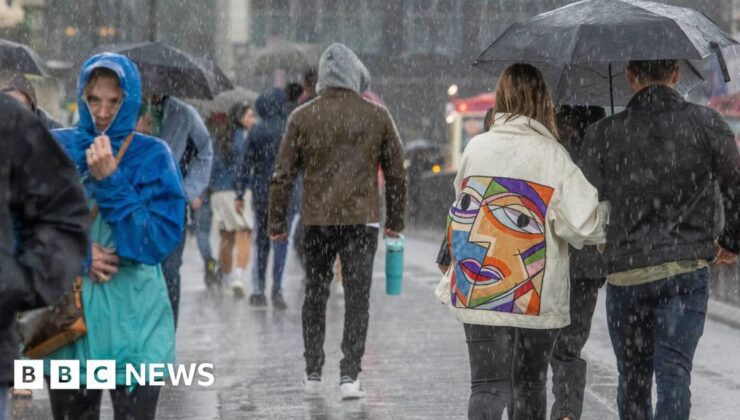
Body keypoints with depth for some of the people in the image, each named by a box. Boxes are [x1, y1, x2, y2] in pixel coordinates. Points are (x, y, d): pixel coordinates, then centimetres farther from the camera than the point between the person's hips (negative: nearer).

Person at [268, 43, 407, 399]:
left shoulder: (302, 117, 0)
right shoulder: (377, 116, 1)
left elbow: (284, 175, 1)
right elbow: (396, 173, 7)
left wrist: (277, 223, 8)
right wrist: (395, 220, 17)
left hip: (317, 220, 1)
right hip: (362, 219, -1)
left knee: (315, 295, 13)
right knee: (357, 297, 1)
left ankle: (313, 373, 17)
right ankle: (349, 375, -5)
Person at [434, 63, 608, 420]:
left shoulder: (476, 148, -1)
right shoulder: (551, 155, -11)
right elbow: (582, 223, -16)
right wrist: (604, 212, 3)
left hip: (477, 292, 1)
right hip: (538, 297, -1)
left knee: (489, 386, 0)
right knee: (530, 384, 17)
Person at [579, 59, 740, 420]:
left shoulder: (603, 134, -1)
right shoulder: (706, 123, -2)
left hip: (624, 271, 1)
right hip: (687, 268, -1)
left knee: (632, 377, 14)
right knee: (674, 371, -5)